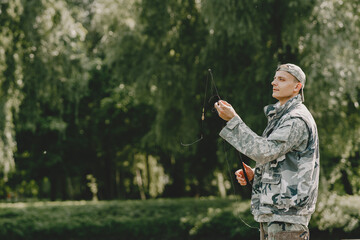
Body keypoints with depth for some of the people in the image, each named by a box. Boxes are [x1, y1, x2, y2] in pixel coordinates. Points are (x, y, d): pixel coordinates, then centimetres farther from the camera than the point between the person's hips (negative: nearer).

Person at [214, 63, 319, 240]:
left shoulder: (297, 119, -13)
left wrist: (233, 120, -22)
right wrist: (254, 173, 6)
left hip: (287, 210, -10)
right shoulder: (279, 116, 19)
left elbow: (265, 151, -23)